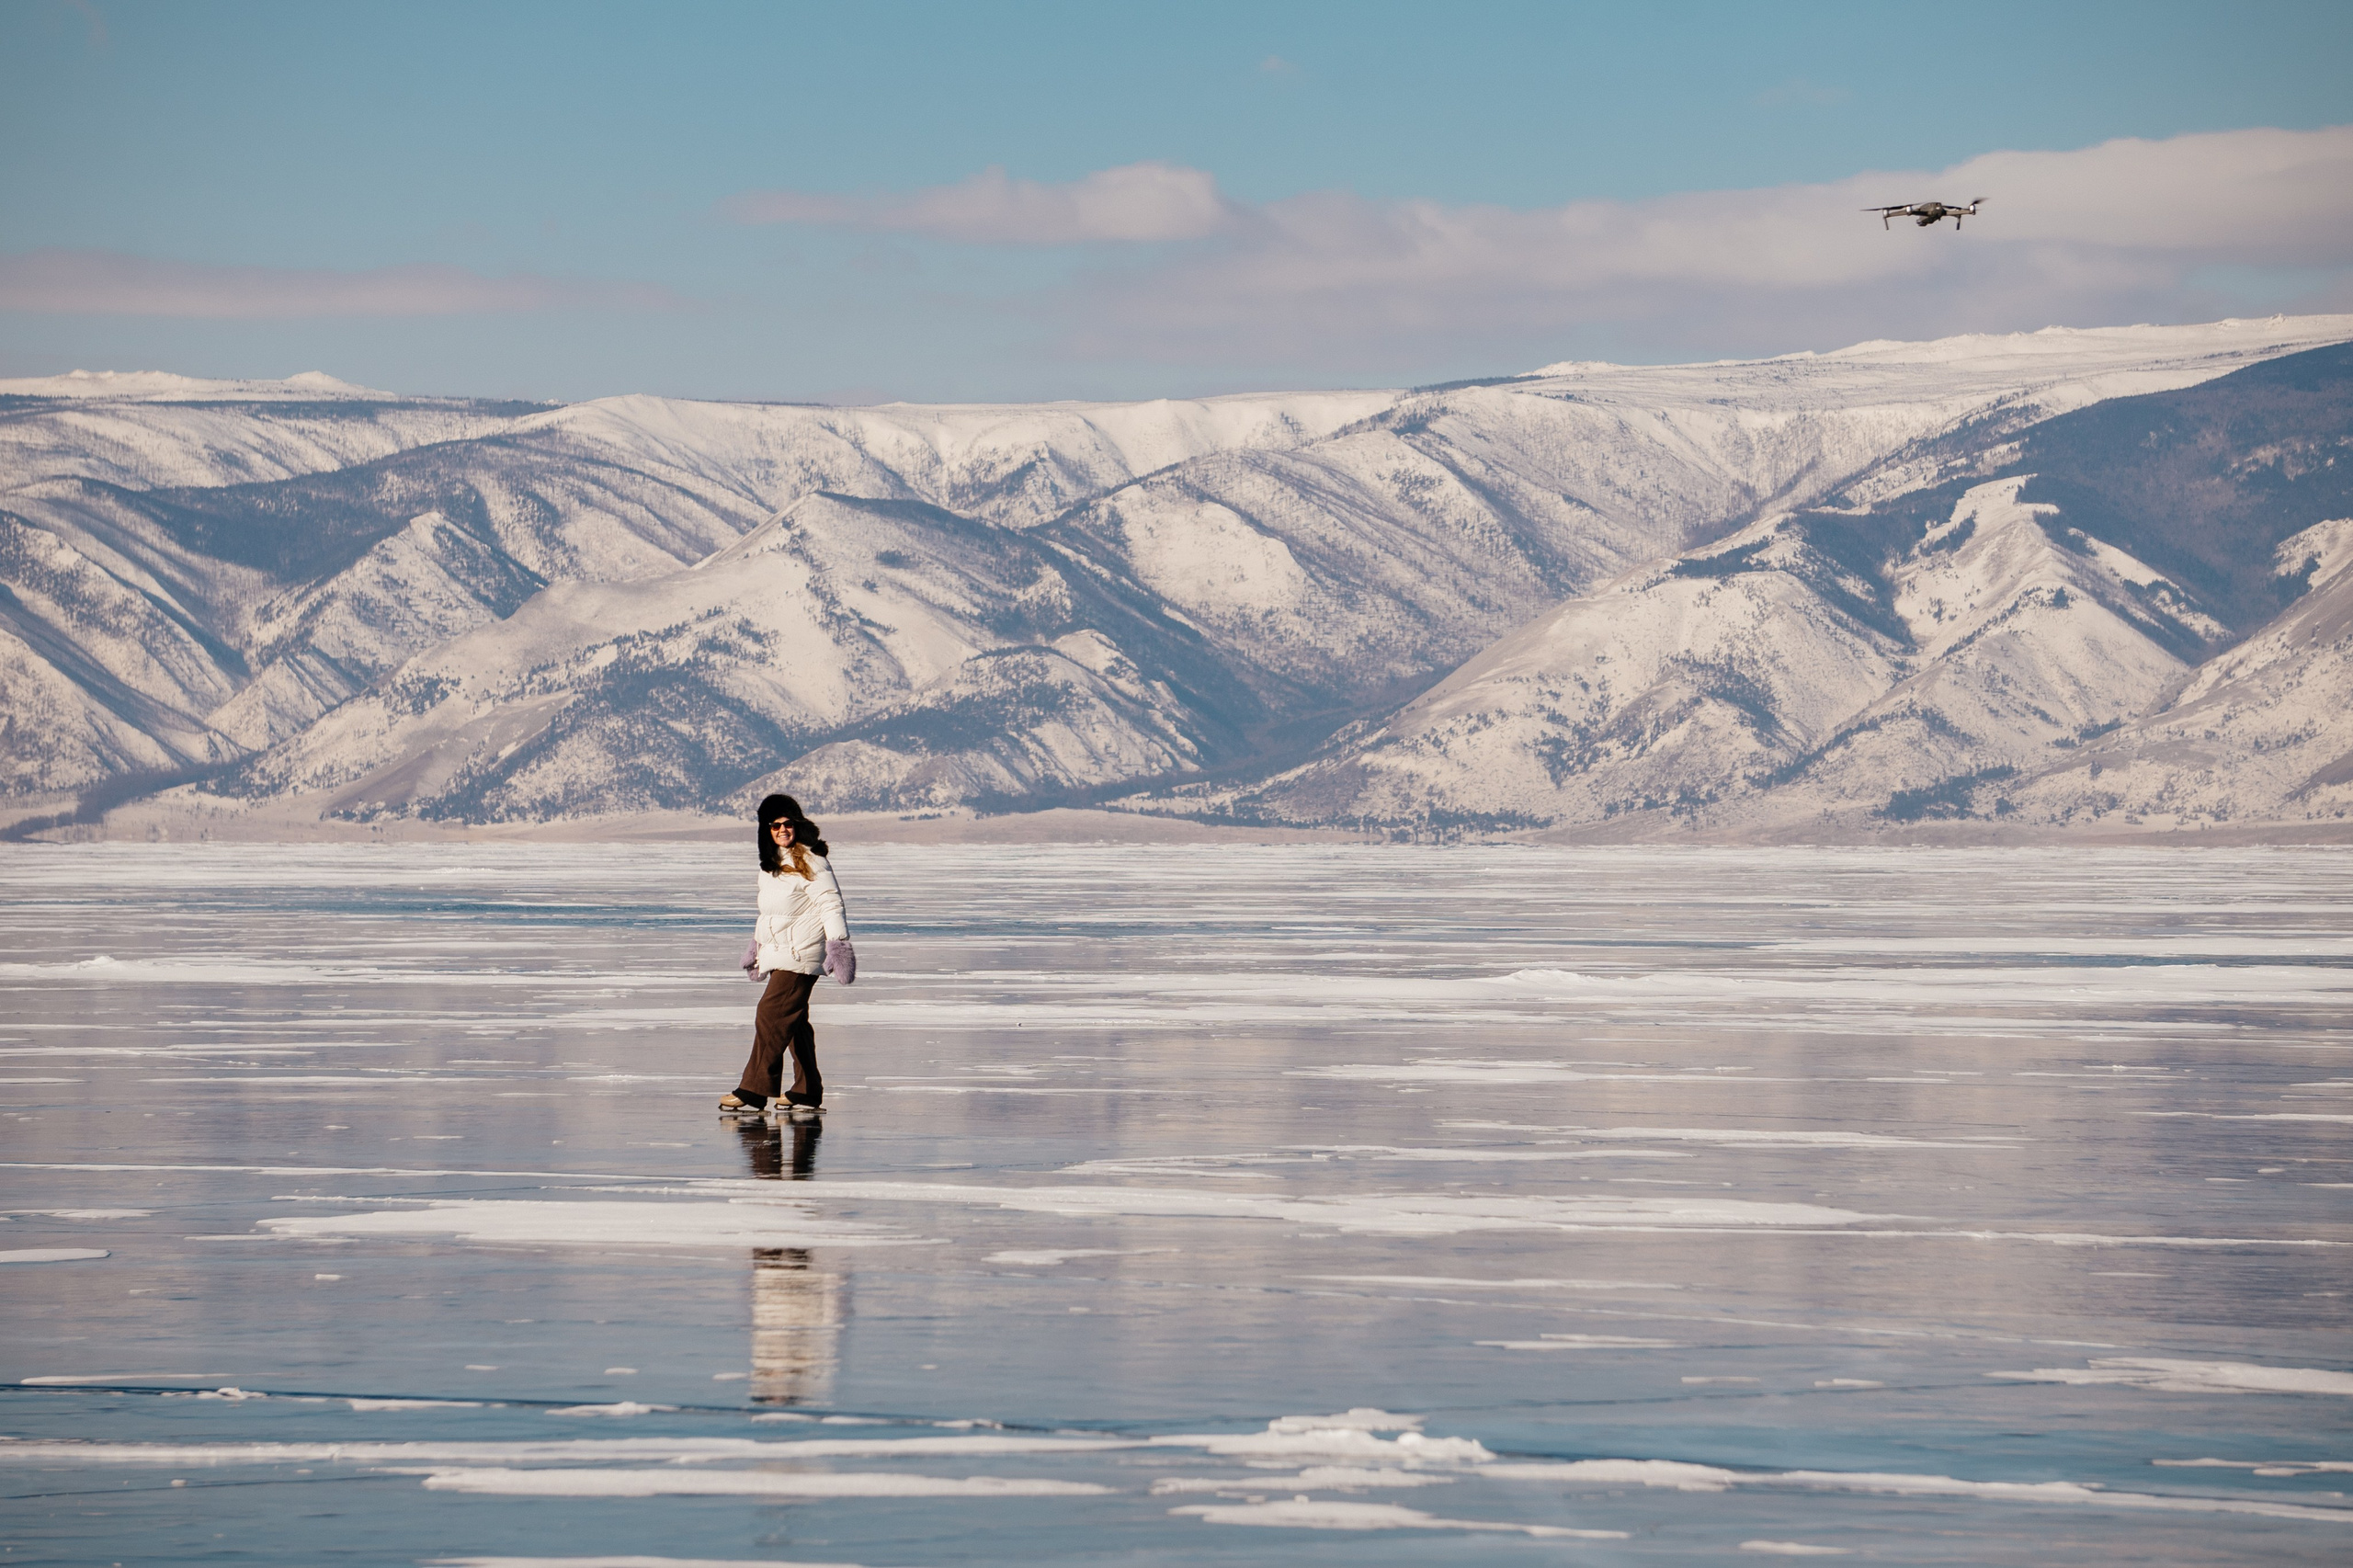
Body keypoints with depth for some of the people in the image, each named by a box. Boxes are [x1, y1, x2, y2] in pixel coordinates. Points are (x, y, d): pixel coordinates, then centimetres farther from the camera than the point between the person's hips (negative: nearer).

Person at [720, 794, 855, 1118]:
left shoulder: (810, 861, -9)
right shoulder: (771, 863, 16)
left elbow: (830, 903, -12)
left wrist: (838, 943, -18)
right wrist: (757, 944, 34)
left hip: (800, 954, -9)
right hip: (779, 955, 9)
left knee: (772, 1015, -15)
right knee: (795, 1022, 10)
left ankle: (754, 1092, -18)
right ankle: (807, 1092, 16)